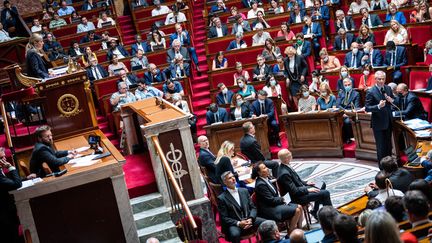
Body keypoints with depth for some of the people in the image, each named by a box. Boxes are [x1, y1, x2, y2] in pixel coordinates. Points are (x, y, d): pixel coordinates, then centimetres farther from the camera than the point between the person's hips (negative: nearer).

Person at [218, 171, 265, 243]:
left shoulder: (244, 191, 12)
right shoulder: (222, 198, -2)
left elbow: (253, 207, 12)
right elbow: (224, 218, -5)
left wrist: (250, 219, -8)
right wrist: (238, 223, -18)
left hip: (249, 220, 5)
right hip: (234, 224, -4)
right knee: (235, 234, -38)